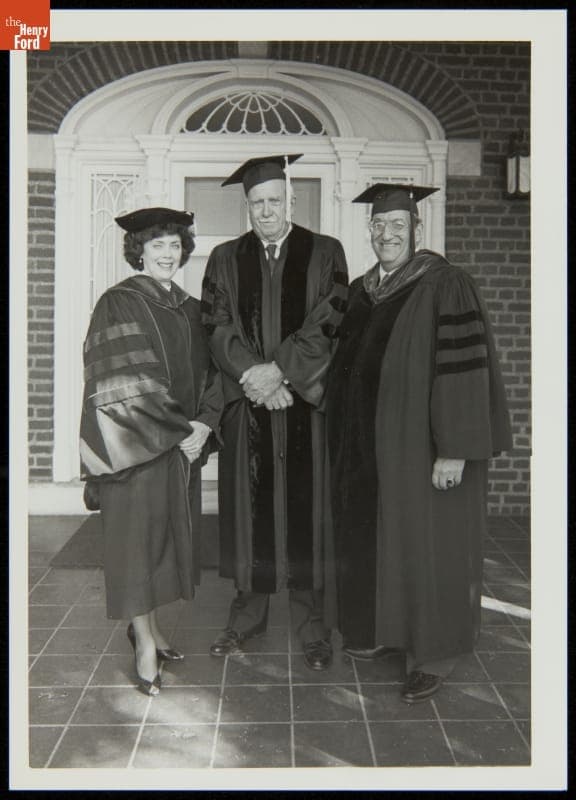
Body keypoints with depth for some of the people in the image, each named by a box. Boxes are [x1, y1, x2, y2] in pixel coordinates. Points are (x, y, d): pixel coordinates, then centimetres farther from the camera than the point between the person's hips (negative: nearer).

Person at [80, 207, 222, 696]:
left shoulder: (191, 309, 12)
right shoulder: (119, 304, -7)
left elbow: (209, 375, 11)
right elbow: (125, 383, -14)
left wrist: (203, 425, -6)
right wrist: (176, 431, -15)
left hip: (183, 442, 6)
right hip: (135, 445, -6)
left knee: (170, 535, 11)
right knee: (137, 535, -1)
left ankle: (147, 624, 27)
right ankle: (144, 645, 9)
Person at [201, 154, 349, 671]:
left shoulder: (326, 253, 5)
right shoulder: (225, 259, 11)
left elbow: (329, 323, -6)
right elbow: (219, 328, 1)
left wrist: (279, 370, -15)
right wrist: (254, 375, -14)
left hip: (306, 402, -1)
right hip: (247, 404, 2)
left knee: (304, 508, 3)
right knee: (250, 508, 6)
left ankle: (311, 624, 15)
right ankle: (249, 612, 21)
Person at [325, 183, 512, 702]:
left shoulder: (445, 287, -12)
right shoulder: (359, 292, 9)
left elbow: (464, 370, -18)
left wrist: (454, 450, -21)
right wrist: (343, 440, 13)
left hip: (422, 445, -7)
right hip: (368, 446, 7)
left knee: (427, 542, 3)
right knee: (375, 538, 15)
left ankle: (435, 653, 20)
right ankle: (388, 631, 34)